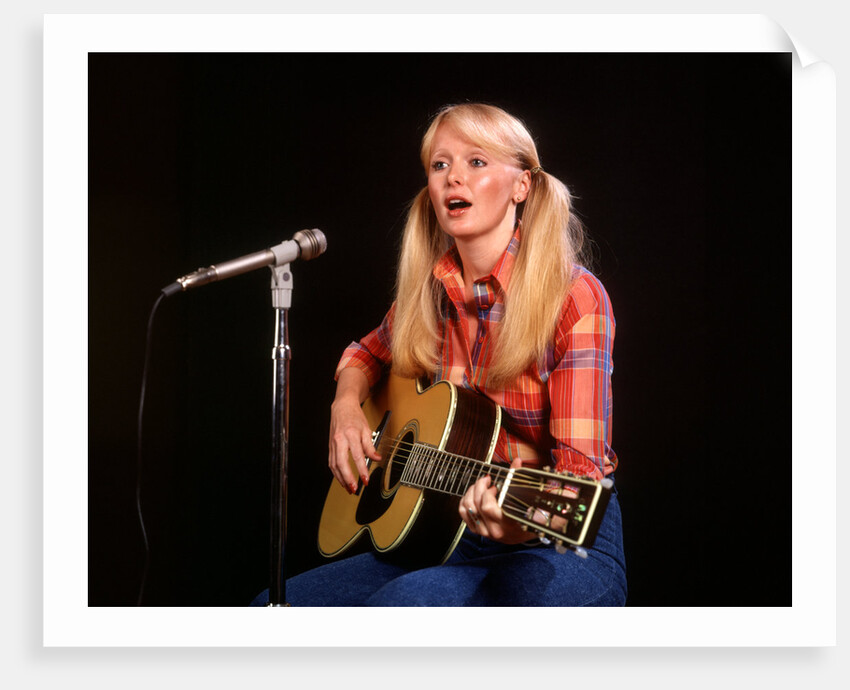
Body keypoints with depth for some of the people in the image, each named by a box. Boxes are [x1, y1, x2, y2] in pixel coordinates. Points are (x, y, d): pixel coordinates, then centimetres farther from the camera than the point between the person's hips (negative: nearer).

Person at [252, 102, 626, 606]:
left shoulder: (574, 296, -15)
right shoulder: (427, 291, 3)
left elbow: (581, 470, -19)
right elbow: (370, 352, 25)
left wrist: (524, 520, -41)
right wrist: (346, 404, 3)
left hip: (562, 547, -5)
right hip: (455, 542, 6)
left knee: (404, 603, -34)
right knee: (273, 605, -9)